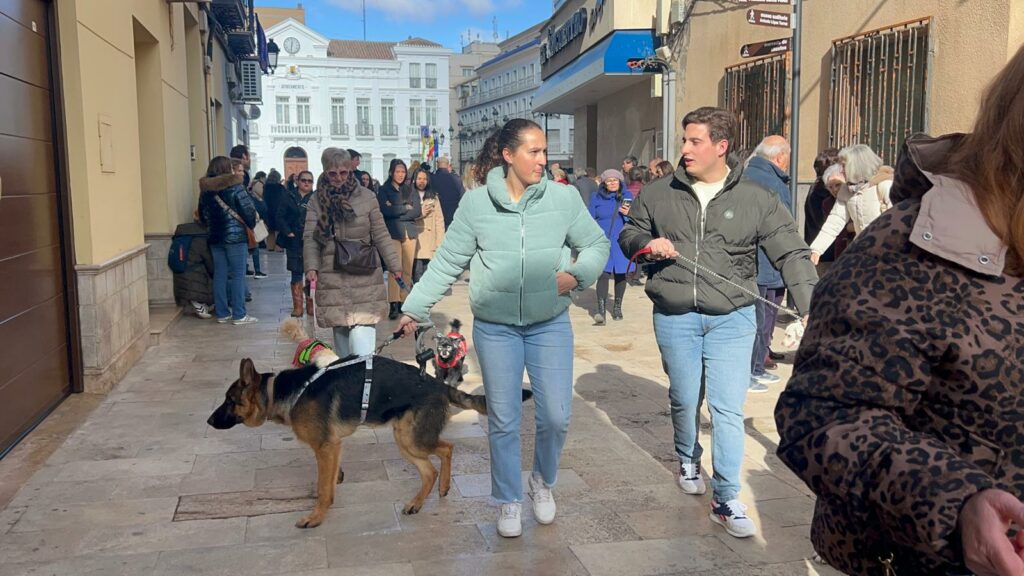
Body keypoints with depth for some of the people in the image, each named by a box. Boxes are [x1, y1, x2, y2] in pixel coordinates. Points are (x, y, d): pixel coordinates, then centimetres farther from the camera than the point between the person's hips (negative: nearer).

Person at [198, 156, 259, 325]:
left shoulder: (205, 190, 7)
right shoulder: (235, 187, -11)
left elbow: (202, 215, 13)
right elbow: (248, 210, -10)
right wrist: (251, 224, 8)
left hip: (214, 237, 6)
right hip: (235, 236, -6)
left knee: (219, 275, 10)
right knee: (238, 275, -1)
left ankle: (222, 313, 14)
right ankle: (239, 315, 0)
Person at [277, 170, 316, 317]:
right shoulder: (290, 197, 5)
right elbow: (280, 217, 2)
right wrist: (288, 232, -9)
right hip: (294, 241, 0)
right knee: (296, 274, 4)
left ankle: (311, 306, 13)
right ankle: (297, 306, 9)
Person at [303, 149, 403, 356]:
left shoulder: (366, 197, 0)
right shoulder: (317, 200, 5)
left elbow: (380, 234, 3)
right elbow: (310, 238, 0)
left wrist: (395, 266, 0)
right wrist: (311, 267, -15)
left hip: (365, 277, -2)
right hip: (332, 279, 2)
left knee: (362, 337, -12)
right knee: (340, 332, 10)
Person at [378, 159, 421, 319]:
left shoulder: (410, 190, 15)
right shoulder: (384, 190, 5)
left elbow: (418, 211, 3)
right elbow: (385, 211, -10)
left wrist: (396, 210, -5)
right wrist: (406, 208, -3)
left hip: (410, 232, 4)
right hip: (393, 233, -4)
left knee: (408, 270, 1)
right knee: (394, 269, -13)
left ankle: (404, 301, 7)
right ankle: (394, 304, -14)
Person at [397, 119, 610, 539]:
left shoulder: (563, 197, -4)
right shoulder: (476, 203, -4)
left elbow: (596, 244, 7)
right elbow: (446, 262, 1)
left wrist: (576, 274, -12)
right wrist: (414, 308, 1)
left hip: (550, 324, 1)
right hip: (495, 327, 0)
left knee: (556, 416, 2)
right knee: (503, 420, 8)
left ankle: (543, 481, 33)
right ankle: (510, 502, 28)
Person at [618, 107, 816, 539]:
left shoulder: (756, 200, -2)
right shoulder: (659, 195, 4)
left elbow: (792, 253, -3)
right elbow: (628, 235, 17)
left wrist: (812, 304, -16)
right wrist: (647, 243, -7)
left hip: (732, 319, -2)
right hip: (674, 318, 2)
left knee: (729, 409, -4)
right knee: (684, 400, 14)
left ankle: (726, 499, 7)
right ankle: (688, 458, 43)